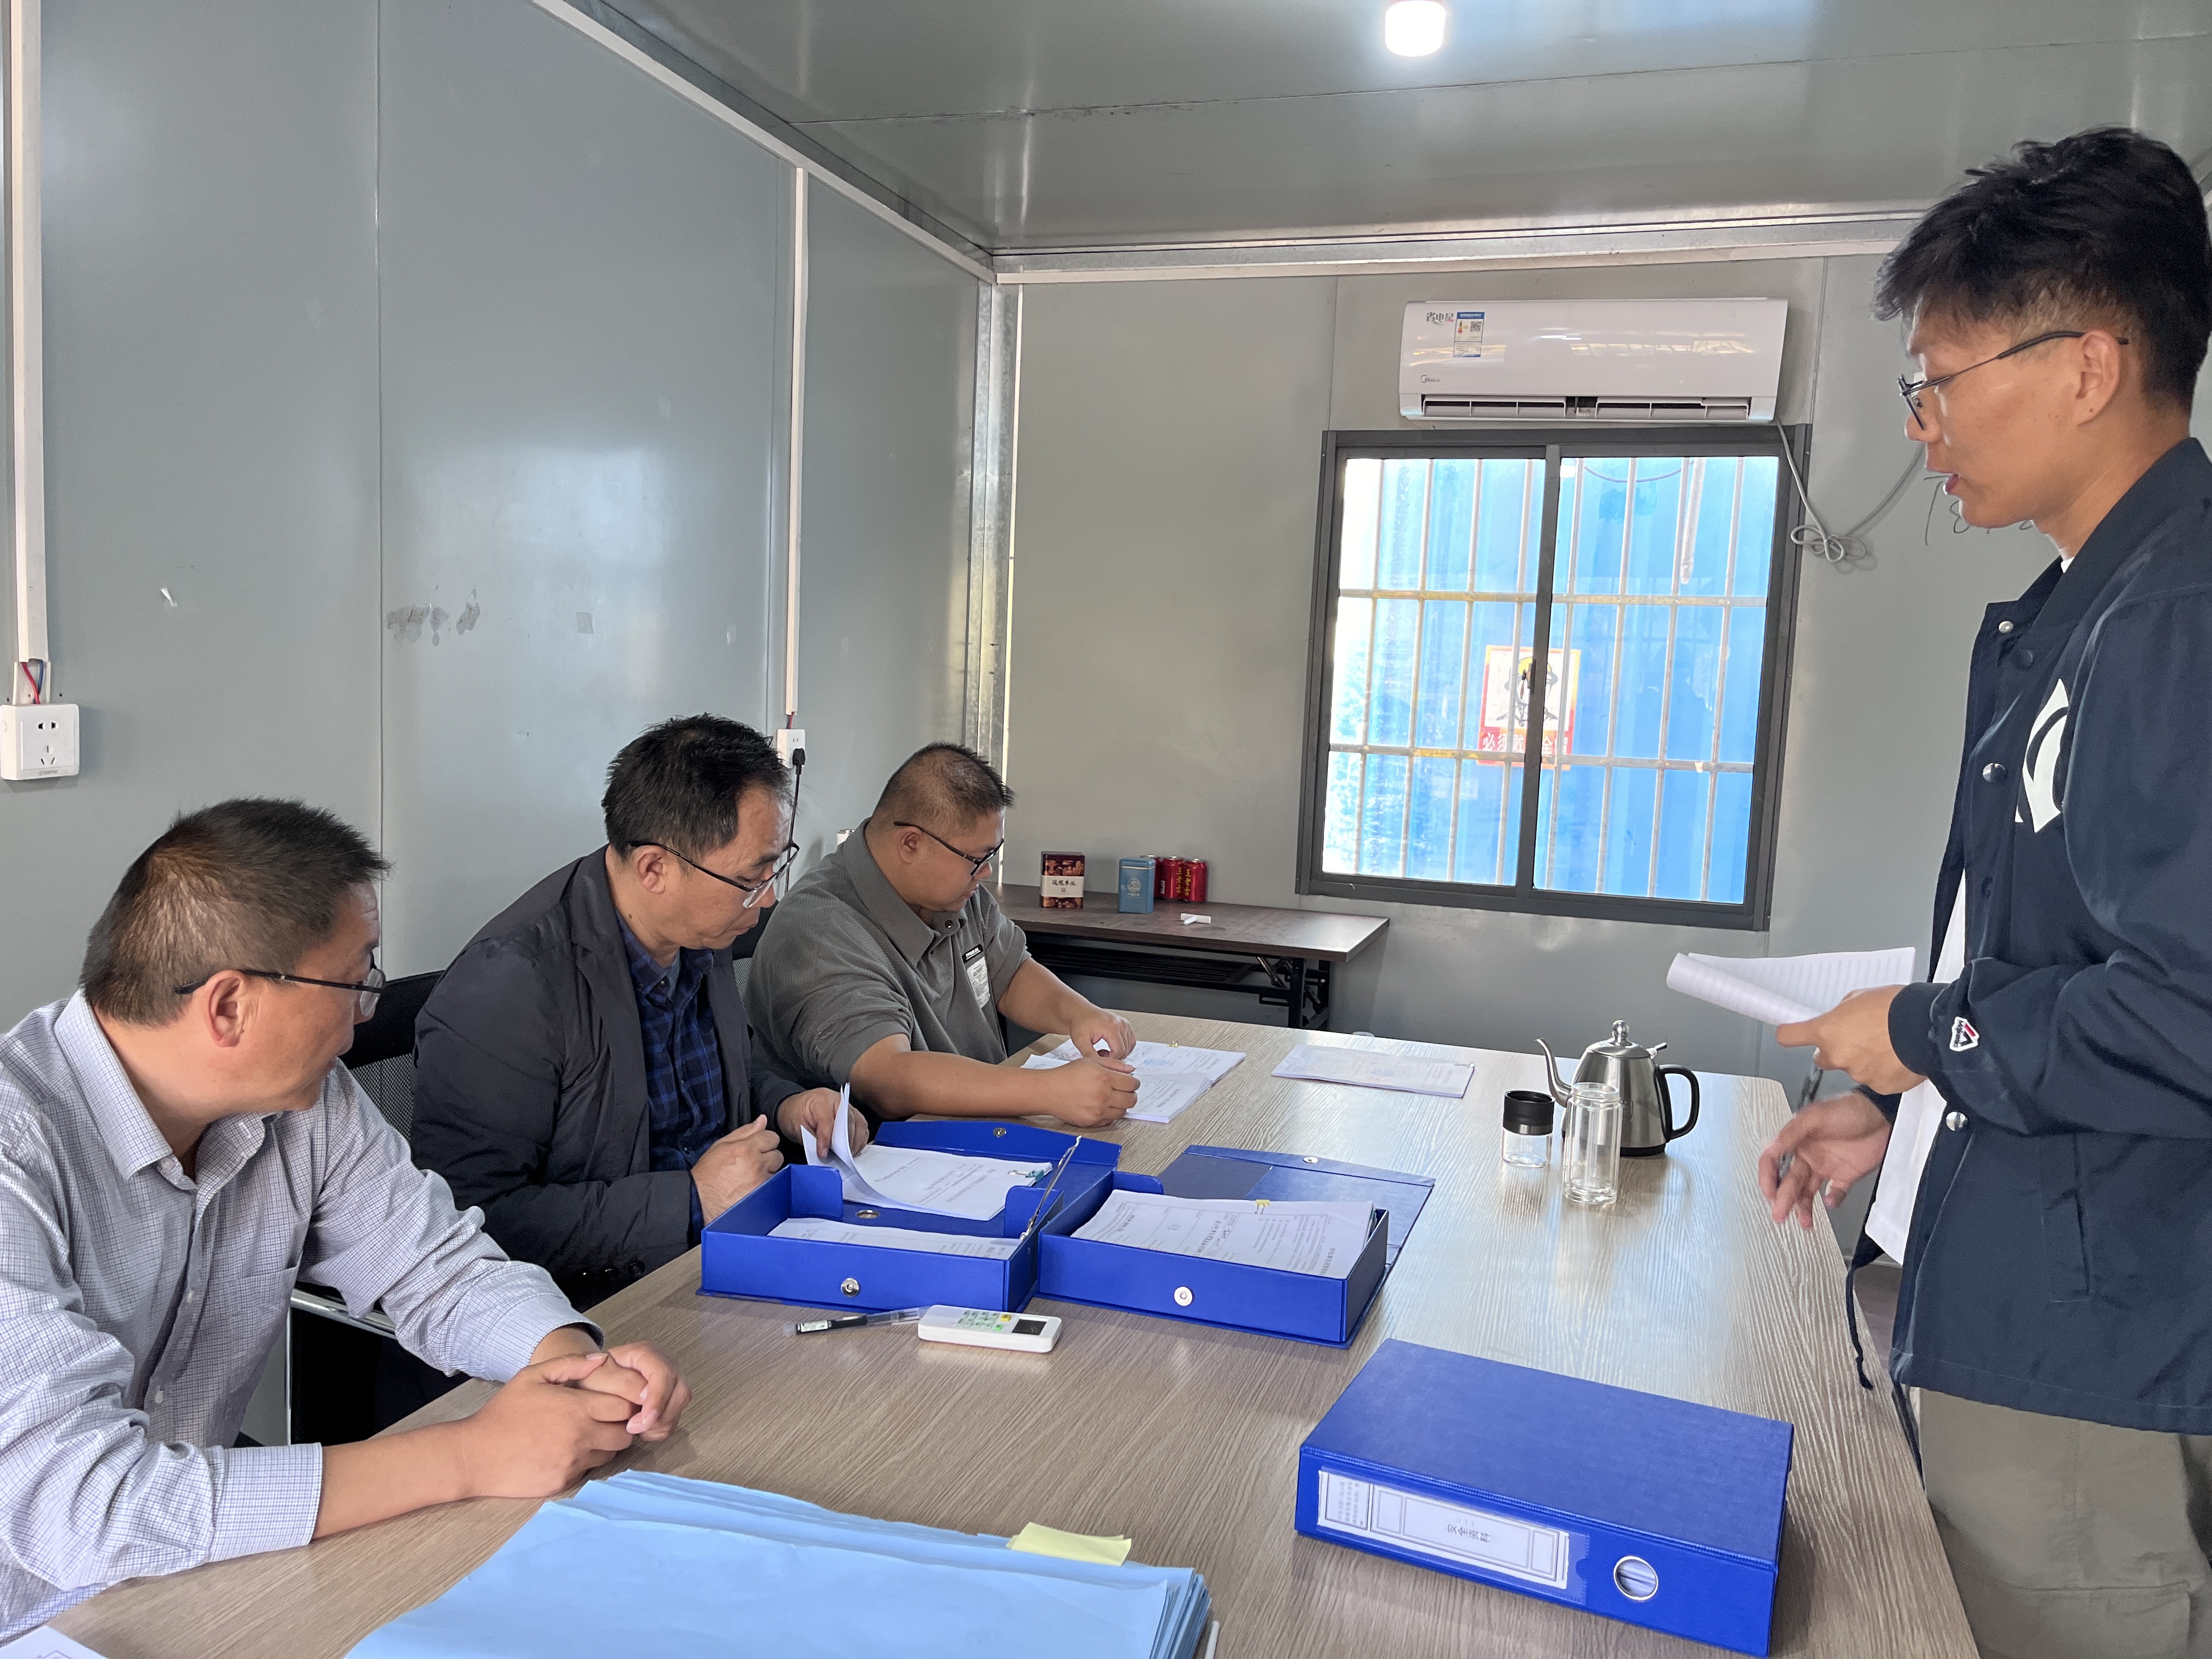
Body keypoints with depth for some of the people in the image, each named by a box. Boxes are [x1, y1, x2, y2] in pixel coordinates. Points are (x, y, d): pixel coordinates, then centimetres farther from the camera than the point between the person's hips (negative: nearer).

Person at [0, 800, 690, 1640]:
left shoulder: (311, 1104, -6)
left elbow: (439, 1267, 3)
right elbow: (73, 1503, -33)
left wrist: (581, 1361, -19)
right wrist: (471, 1457, -31)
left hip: (208, 1576, 6)